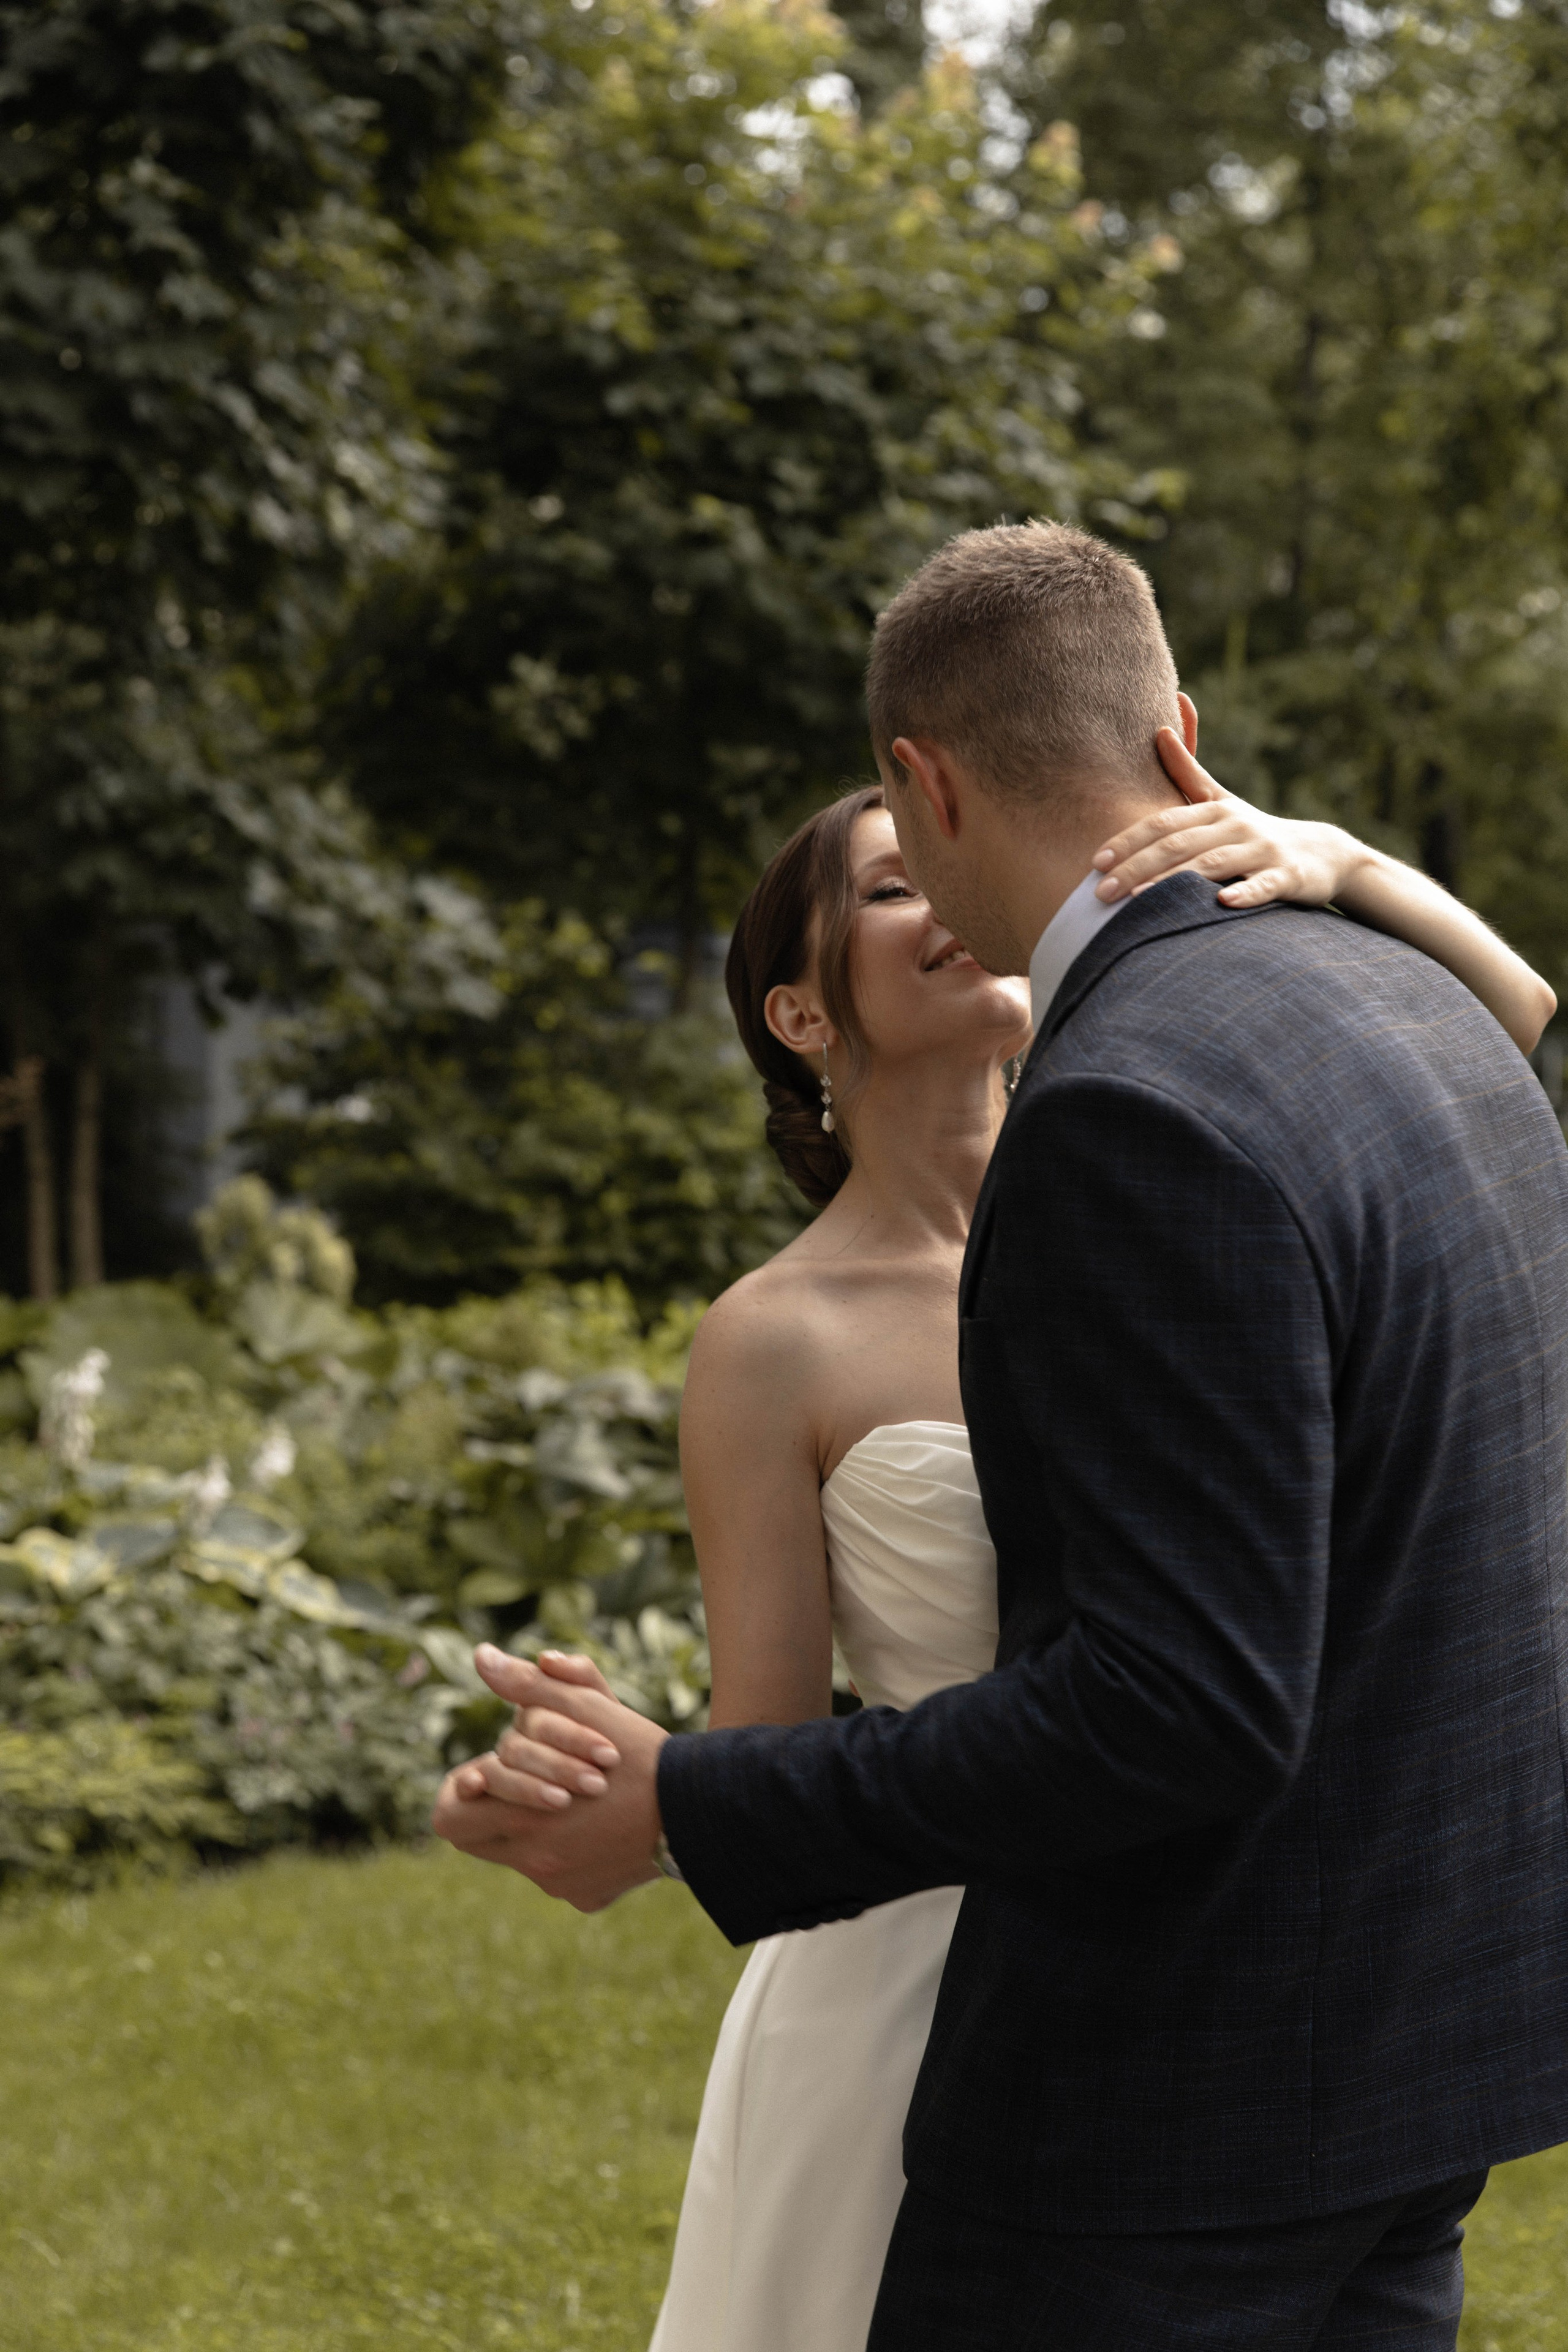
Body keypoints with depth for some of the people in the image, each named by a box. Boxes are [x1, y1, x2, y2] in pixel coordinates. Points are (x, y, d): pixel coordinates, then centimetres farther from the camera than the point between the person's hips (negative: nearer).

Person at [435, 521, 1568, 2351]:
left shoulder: (1138, 1115, -23)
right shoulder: (1419, 1025, 7)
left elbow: (1180, 1701, -26)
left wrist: (682, 1814, -21)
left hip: (1174, 2080, -9)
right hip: (1400, 2034, 9)